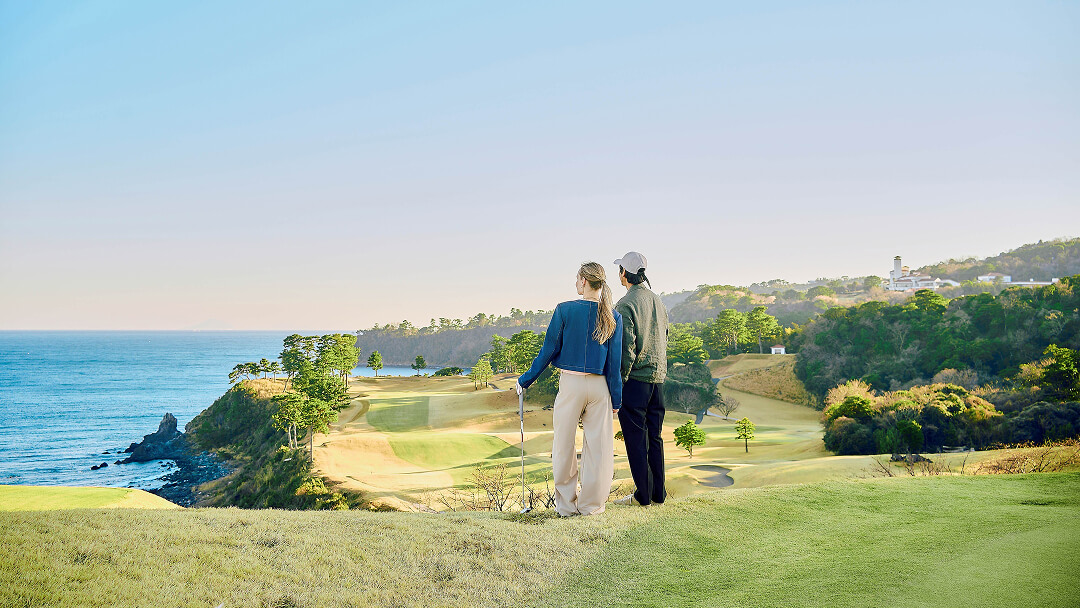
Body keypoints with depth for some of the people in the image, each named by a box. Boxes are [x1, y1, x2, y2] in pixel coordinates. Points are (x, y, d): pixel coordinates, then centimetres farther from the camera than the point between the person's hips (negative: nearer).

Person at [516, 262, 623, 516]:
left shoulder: (564, 310, -7)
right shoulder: (613, 317, 0)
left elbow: (548, 351, -4)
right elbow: (615, 362, 1)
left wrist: (525, 380, 7)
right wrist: (616, 399, 7)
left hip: (571, 383, -2)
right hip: (599, 386, 2)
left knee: (564, 445, 9)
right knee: (598, 445, 8)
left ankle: (566, 504, 15)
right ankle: (591, 504, 13)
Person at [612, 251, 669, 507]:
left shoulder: (626, 305, -13)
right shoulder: (658, 302, 11)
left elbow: (626, 348, -17)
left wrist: (619, 381, -11)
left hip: (635, 378, -7)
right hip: (658, 377, 7)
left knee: (635, 438, 0)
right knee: (654, 436, 12)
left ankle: (643, 494, 3)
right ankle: (658, 493, 16)